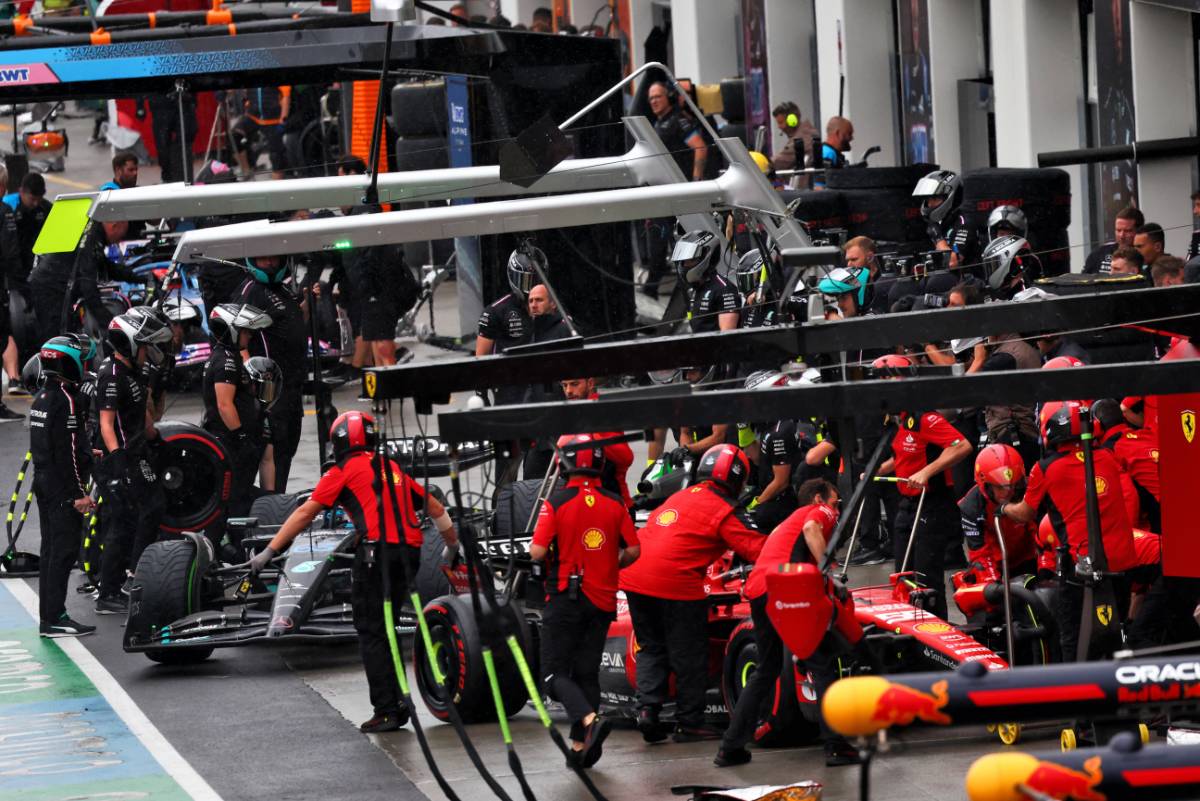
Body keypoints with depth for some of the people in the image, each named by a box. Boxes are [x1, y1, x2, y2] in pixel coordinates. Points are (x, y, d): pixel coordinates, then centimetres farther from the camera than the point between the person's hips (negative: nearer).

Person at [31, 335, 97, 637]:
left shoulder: (41, 398, 13)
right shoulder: (67, 401, -17)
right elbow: (68, 451, -21)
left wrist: (86, 452, 31)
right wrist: (79, 493, -19)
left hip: (44, 483, 10)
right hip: (63, 487, -10)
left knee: (50, 550, 13)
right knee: (64, 550, -8)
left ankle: (48, 615, 16)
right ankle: (55, 618, -9)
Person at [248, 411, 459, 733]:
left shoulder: (345, 471, 4)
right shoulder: (392, 468, 23)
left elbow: (305, 514, 3)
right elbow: (436, 509, 30)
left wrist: (270, 550, 7)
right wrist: (455, 546, 45)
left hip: (376, 552, -6)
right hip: (409, 553, 6)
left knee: (371, 634, -1)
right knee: (383, 631, 17)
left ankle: (385, 710, -7)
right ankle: (397, 703, 16)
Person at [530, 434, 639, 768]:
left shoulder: (556, 502, -12)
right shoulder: (615, 503, 0)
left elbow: (537, 552, -15)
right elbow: (633, 551, 2)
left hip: (564, 599, -4)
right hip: (602, 600, 4)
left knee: (555, 674, 1)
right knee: (587, 673, 14)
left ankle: (589, 719, -23)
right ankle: (581, 745, 10)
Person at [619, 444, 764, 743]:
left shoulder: (680, 496, 21)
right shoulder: (725, 510, 0)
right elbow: (757, 549, -7)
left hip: (634, 578, 7)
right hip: (676, 583, -7)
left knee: (652, 648, 19)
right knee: (689, 656, 7)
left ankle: (647, 708, 3)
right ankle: (689, 723, 12)